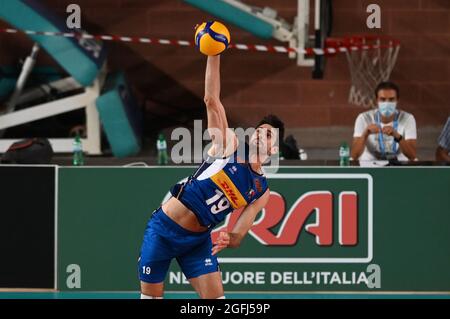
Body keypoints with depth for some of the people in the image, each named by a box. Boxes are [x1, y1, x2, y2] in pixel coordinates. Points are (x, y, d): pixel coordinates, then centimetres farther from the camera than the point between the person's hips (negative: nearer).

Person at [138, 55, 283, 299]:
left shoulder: (261, 191, 2)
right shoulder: (228, 144, -3)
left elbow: (239, 235, -4)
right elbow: (211, 99, -11)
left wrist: (230, 240, -29)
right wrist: (213, 55, -20)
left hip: (197, 240, 2)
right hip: (163, 226, -2)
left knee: (215, 298, -11)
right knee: (151, 296, 4)